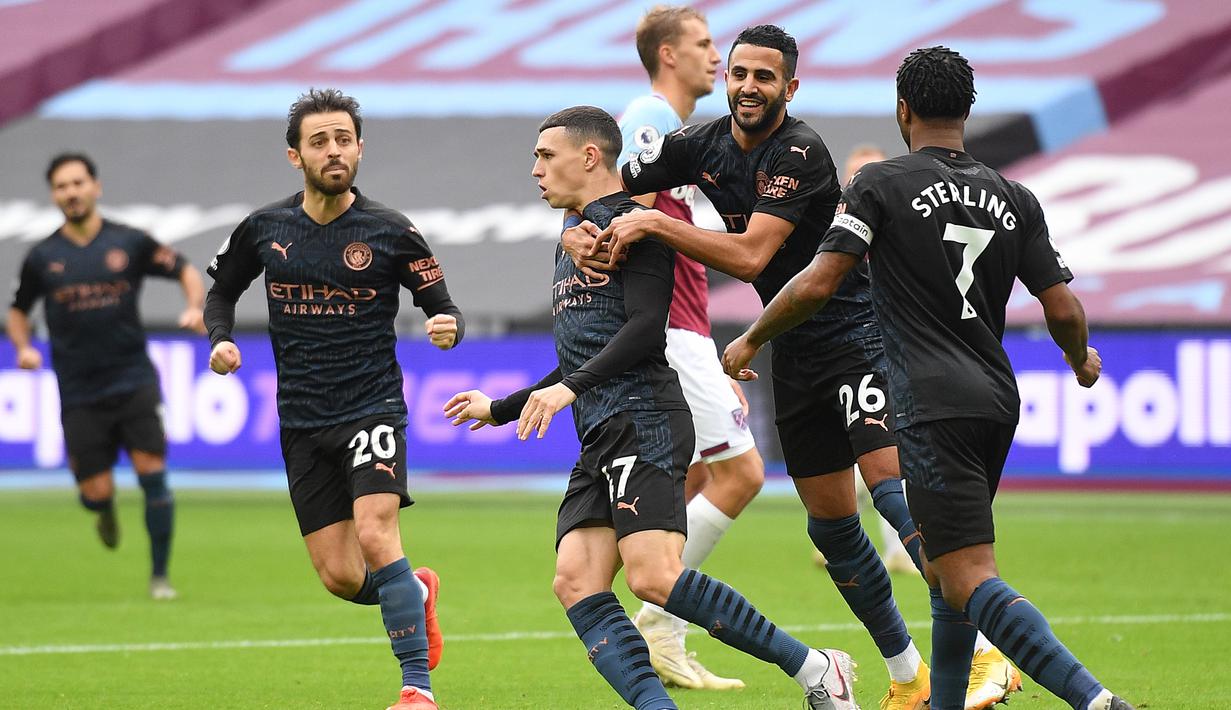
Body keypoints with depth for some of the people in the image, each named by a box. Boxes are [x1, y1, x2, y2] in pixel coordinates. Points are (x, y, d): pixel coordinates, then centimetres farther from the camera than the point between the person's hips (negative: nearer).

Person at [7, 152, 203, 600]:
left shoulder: (129, 243, 0)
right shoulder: (42, 257, 3)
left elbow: (186, 272, 7)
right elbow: (18, 310, 16)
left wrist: (194, 307, -12)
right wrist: (23, 347, -3)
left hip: (134, 381, -1)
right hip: (79, 392, 1)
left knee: (152, 472, -11)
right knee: (96, 492, -4)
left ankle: (159, 575, 1)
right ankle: (106, 510, 36)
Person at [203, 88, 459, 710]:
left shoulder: (391, 232, -4)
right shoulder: (264, 229, 4)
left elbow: (441, 306, 1)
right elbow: (221, 290, 20)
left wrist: (448, 328, -22)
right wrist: (221, 339, 0)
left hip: (372, 405, -3)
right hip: (302, 422, 3)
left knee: (375, 535, -24)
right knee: (340, 577, 0)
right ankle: (416, 592, 34)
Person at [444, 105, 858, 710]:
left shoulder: (630, 221, -2)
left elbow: (646, 326, -15)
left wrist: (570, 387, -20)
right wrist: (501, 409, 38)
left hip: (643, 421, -10)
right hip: (600, 435, 10)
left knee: (653, 577, -22)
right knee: (576, 584, -9)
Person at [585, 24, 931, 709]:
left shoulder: (800, 152, -19)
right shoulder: (702, 146, 2)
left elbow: (750, 256, -27)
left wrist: (653, 223, -25)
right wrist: (587, 235, -12)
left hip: (857, 336, -7)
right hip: (795, 355, 7)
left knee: (893, 487, -23)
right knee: (832, 525, 7)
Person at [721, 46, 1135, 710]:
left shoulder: (881, 183, -3)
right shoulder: (1013, 199, 10)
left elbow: (817, 284, -9)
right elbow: (1063, 310, 8)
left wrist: (749, 339, 6)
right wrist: (1082, 359, 30)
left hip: (933, 407, -7)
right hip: (998, 402, 7)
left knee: (971, 580, -12)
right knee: (946, 565, 22)